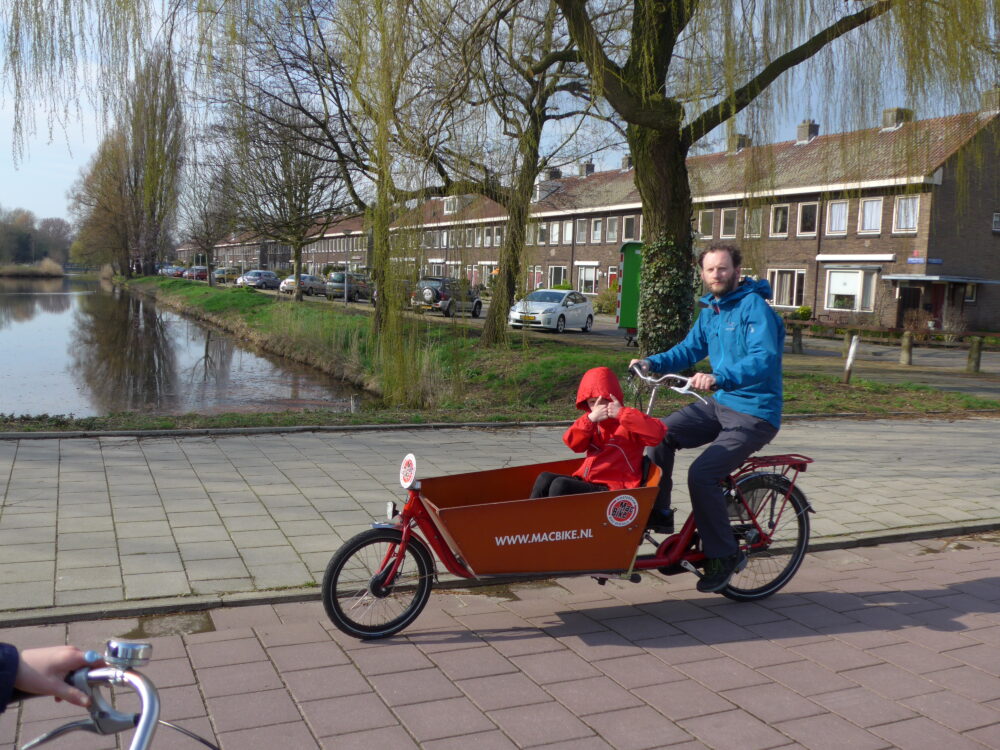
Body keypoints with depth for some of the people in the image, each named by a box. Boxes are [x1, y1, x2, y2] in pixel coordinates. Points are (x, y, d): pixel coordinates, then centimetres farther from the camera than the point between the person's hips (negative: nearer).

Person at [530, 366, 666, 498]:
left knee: (560, 485, -26)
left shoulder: (628, 420, -1)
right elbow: (572, 443, 1)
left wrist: (621, 413, -20)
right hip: (586, 483, 7)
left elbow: (657, 433, -21)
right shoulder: (591, 422, 18)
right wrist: (590, 419, -14)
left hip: (612, 489, -7)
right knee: (545, 478, -13)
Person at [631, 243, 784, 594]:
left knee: (702, 474, -21)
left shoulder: (755, 308, -15)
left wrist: (718, 378, -44)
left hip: (754, 414, -8)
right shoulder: (710, 311, 11)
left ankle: (724, 555, -3)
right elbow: (689, 349, 18)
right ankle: (658, 513, 8)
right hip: (720, 404, 8)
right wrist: (652, 363, 1)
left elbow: (764, 360, -29)